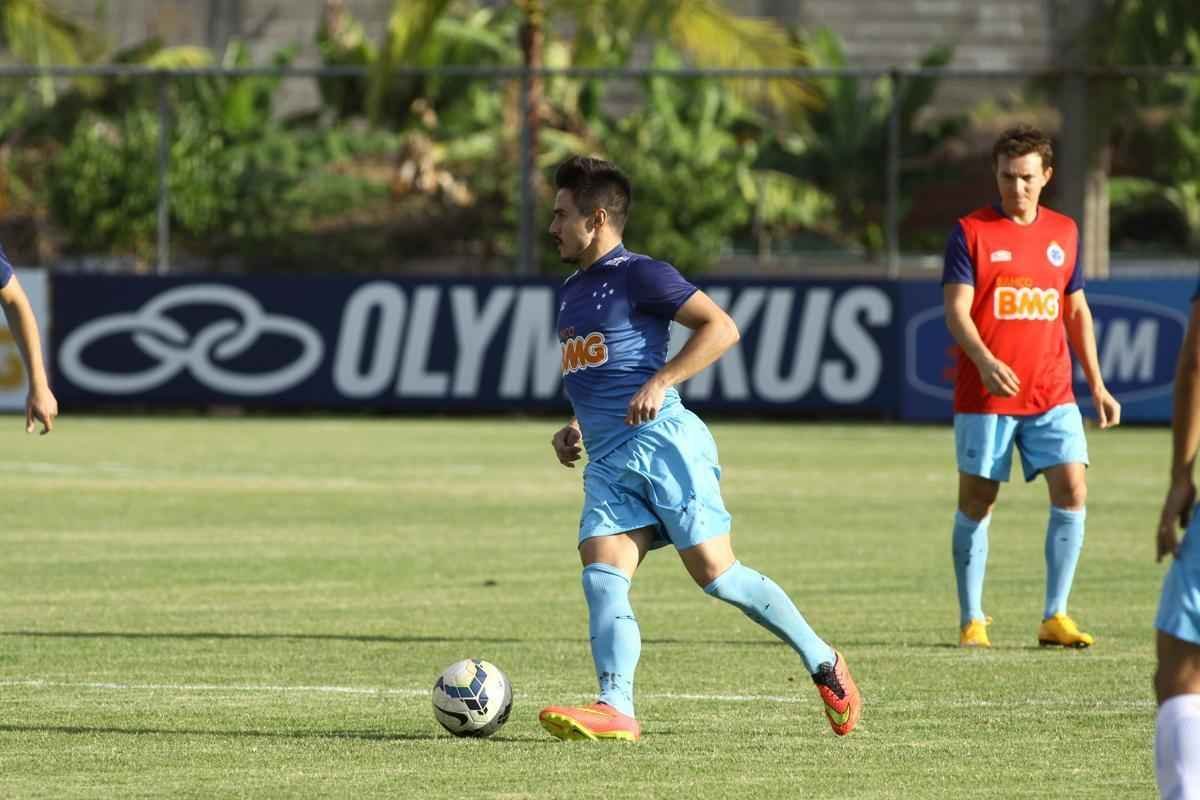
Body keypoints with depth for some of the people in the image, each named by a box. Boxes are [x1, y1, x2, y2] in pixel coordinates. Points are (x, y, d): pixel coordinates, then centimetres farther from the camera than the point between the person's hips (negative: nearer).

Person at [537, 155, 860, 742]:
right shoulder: (571, 293, 22)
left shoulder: (637, 275, -5)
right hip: (607, 461, 8)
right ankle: (616, 710, -23)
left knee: (715, 573, -10)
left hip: (661, 441, -8)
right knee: (601, 576, -13)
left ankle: (823, 664, 6)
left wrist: (660, 383, -19)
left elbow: (720, 328, -11)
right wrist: (574, 429, 21)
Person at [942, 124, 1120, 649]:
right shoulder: (971, 233, -2)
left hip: (1052, 395, 3)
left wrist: (1097, 385, 14)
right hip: (985, 394, -3)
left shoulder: (1064, 232, 11)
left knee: (1072, 488, -10)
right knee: (976, 502, 2)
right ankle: (971, 620, 14)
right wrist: (984, 360, -28)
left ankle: (1055, 616, -4)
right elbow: (956, 312, -10)